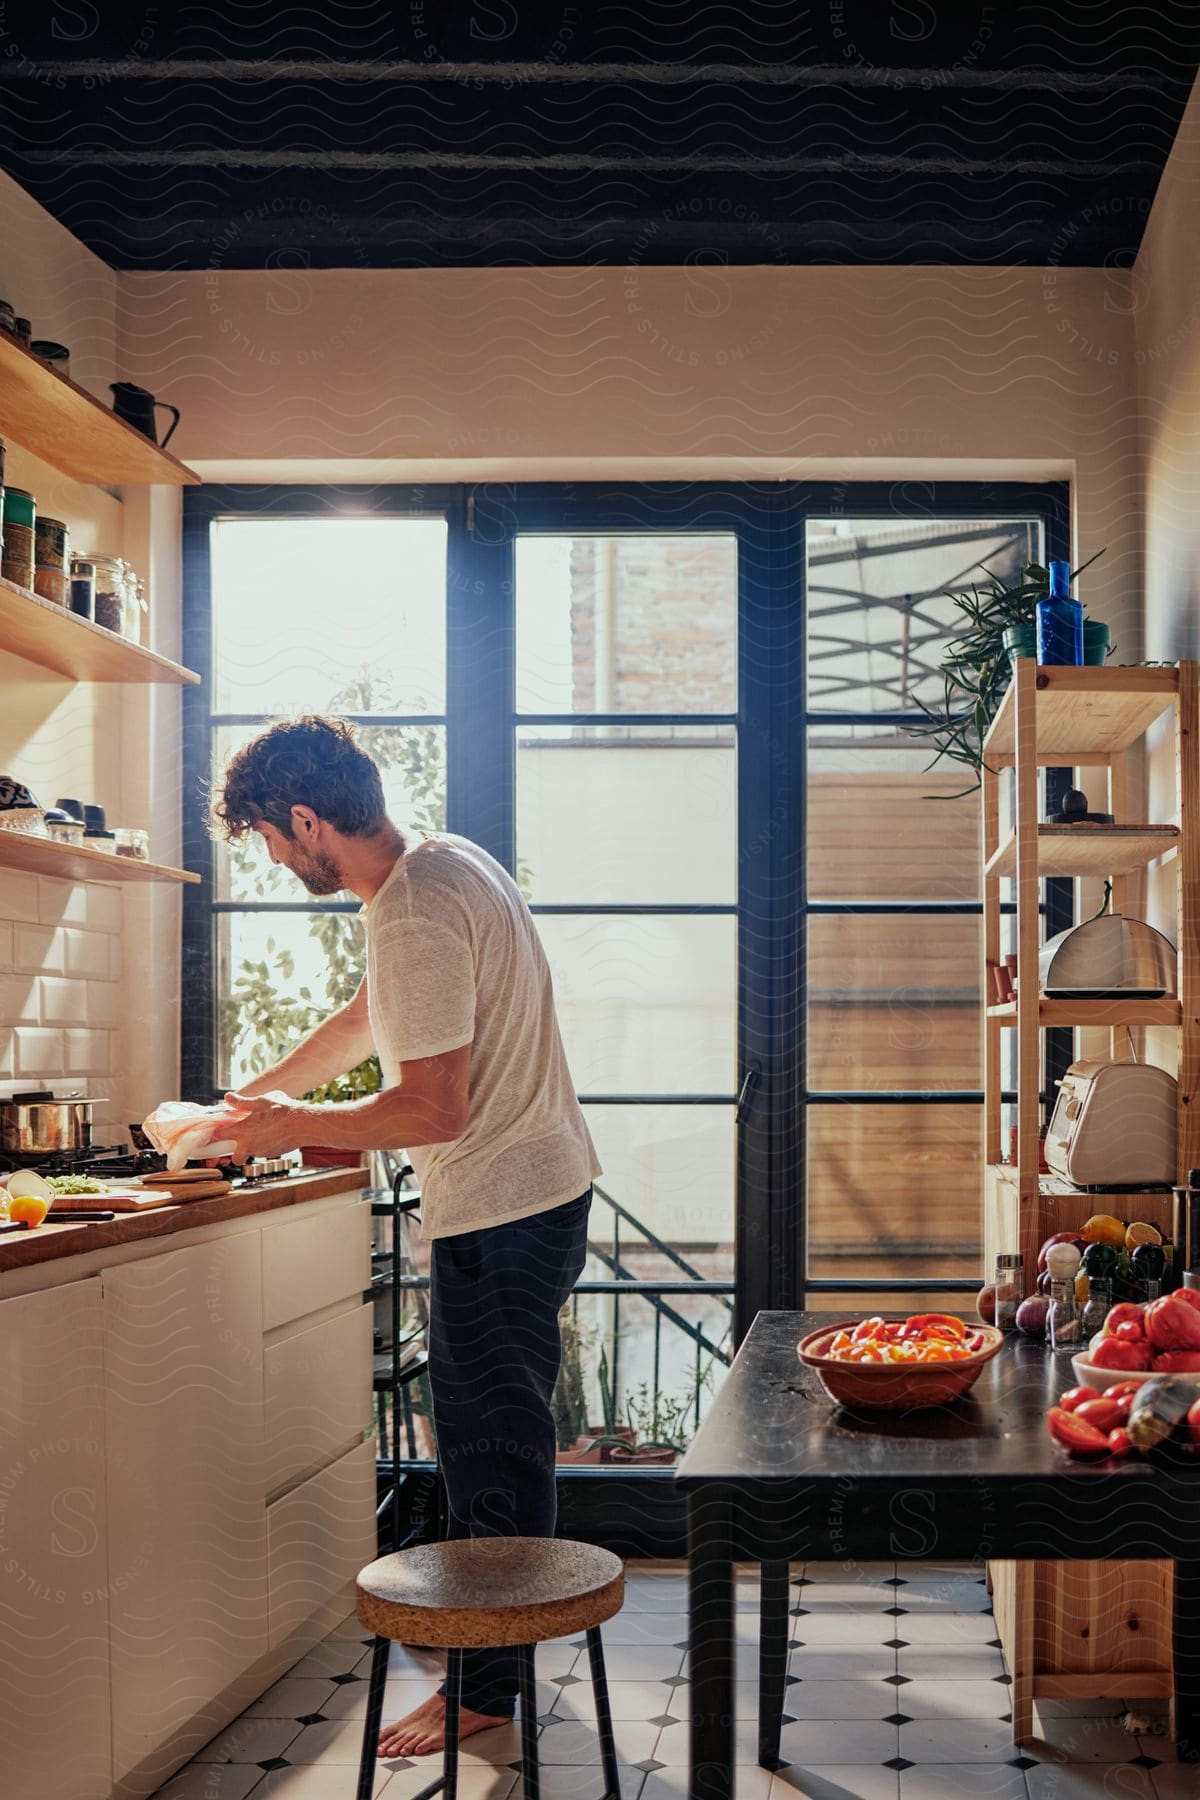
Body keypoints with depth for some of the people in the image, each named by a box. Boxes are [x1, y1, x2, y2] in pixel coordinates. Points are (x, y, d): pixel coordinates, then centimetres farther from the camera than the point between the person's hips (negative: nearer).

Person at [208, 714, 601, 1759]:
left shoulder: (414, 917, -23)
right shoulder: (446, 863, 10)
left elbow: (433, 1110, -25)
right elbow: (364, 1024, 23)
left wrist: (293, 1126, -11)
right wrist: (256, 1096, 27)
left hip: (500, 1214, -10)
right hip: (545, 1191, 10)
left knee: (492, 1448, 0)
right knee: (495, 1434, 20)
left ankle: (490, 1686, 12)